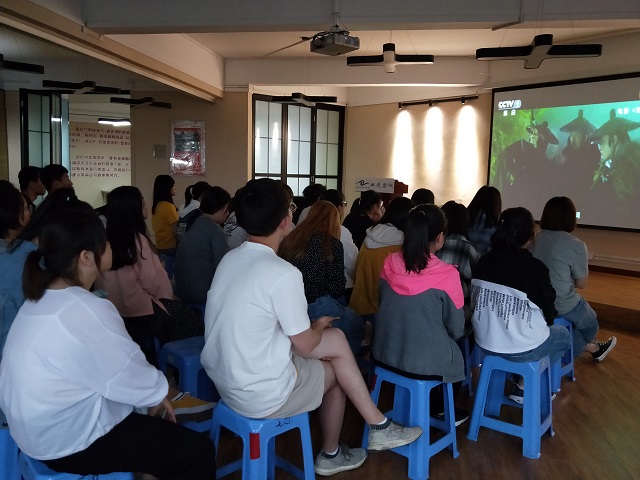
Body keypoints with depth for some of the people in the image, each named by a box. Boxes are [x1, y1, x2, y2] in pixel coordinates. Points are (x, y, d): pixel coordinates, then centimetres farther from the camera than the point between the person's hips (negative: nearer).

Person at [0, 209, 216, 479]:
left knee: (155, 424, 25)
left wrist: (152, 395, 5)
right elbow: (135, 378, -21)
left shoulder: (39, 299, 4)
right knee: (197, 450, -4)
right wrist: (158, 395, 1)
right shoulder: (87, 312, -27)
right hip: (69, 443, -10)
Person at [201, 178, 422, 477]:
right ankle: (330, 455, 35)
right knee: (335, 370, 16)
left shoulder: (229, 259, 2)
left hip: (224, 382, 7)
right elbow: (306, 346, -13)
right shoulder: (283, 274, -24)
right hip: (261, 396, -7)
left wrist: (313, 328, 12)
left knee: (336, 340, 13)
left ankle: (377, 425, 26)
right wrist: (320, 326, 9)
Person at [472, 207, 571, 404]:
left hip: (484, 341, 6)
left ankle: (522, 383, 26)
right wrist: (545, 321, 15)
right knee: (564, 335, 26)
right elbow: (548, 314, -8)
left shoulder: (484, 261, -5)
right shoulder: (535, 268, -19)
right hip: (522, 348, -6)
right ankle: (524, 387, 20)